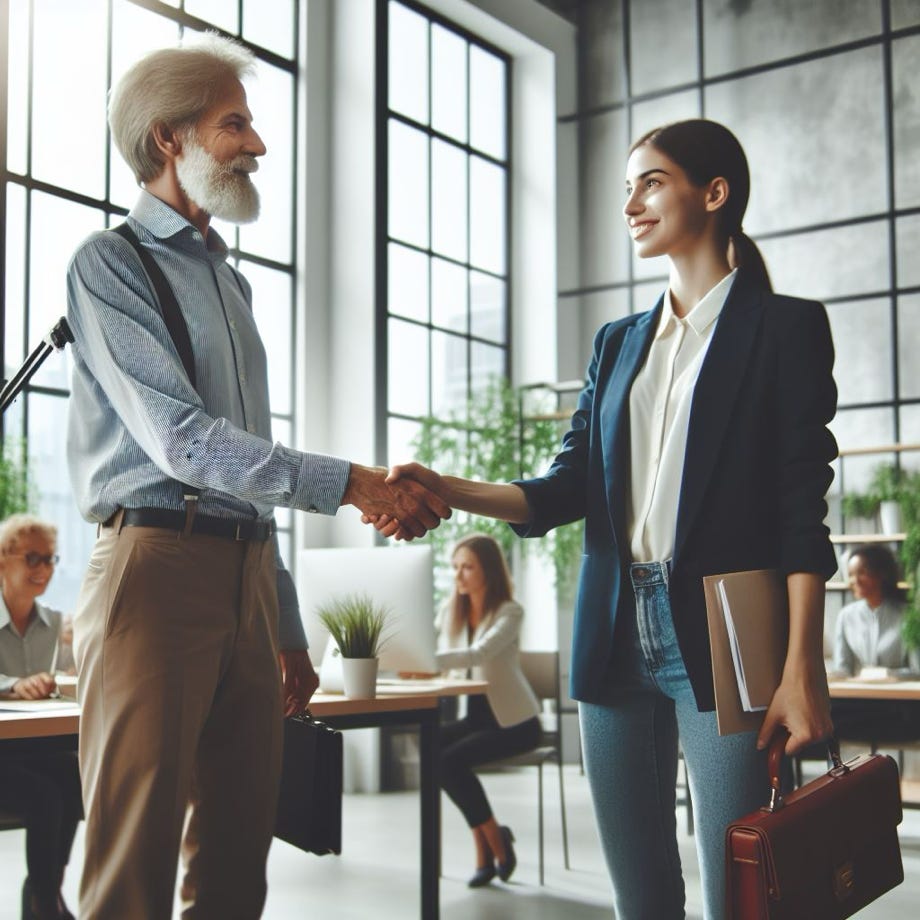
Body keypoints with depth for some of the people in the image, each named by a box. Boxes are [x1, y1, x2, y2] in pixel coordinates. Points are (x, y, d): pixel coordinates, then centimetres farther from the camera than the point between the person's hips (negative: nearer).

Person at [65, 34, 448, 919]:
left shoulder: (229, 280, 22)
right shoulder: (111, 264, -1)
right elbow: (180, 440, -14)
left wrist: (287, 626, 19)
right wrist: (352, 484, -17)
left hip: (247, 577, 7)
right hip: (155, 569, -7)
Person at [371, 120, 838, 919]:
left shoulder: (784, 326, 1)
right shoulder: (618, 343, 17)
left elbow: (803, 511, -6)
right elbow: (566, 490, 9)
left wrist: (803, 669, -13)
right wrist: (446, 490, -7)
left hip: (716, 635, -5)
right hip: (617, 635, 5)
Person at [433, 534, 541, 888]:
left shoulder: (509, 612, -15)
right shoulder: (450, 611, 6)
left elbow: (480, 653, -33)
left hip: (514, 718, -6)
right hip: (476, 712, 6)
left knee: (451, 759, -27)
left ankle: (494, 840, -6)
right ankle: (488, 843, -10)